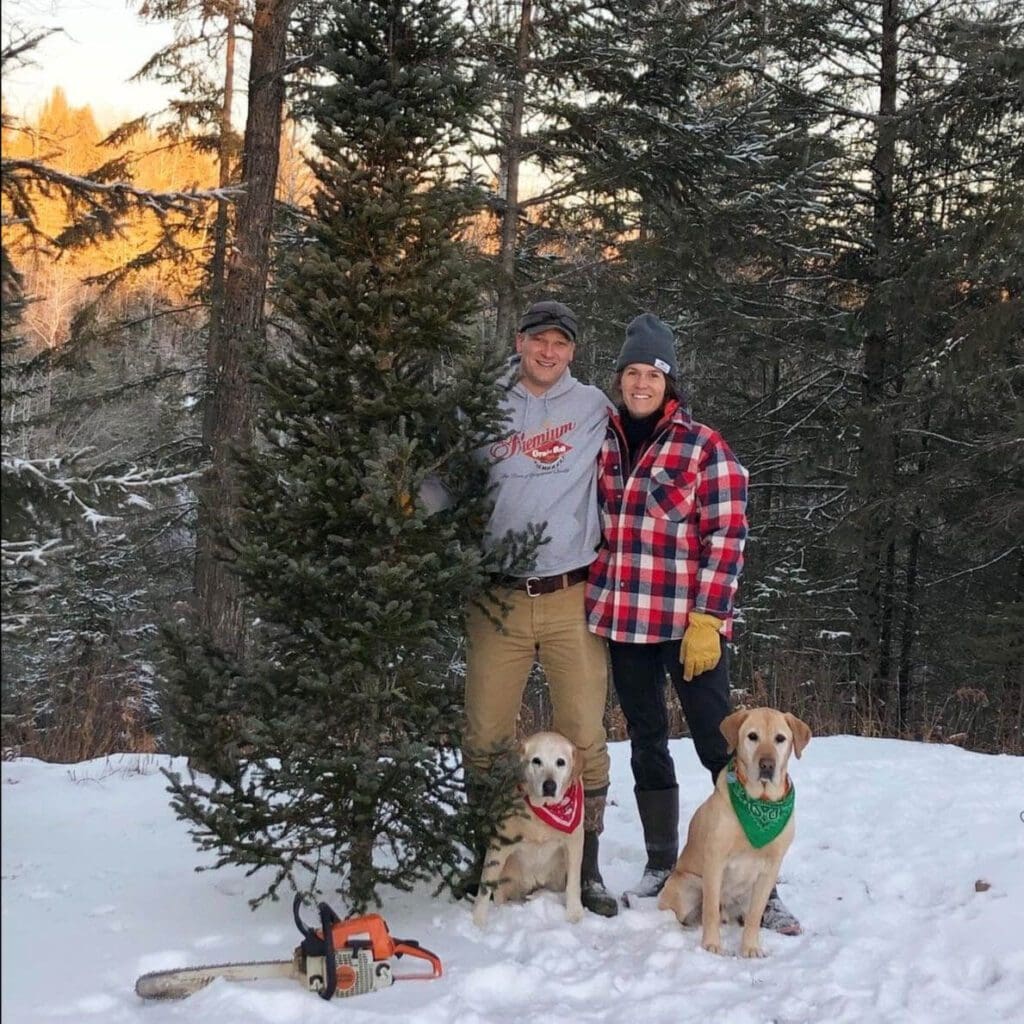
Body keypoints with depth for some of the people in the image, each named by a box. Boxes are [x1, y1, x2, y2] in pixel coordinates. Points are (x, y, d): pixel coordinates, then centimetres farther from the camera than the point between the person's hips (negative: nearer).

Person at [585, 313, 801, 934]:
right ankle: (661, 866, 25)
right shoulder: (604, 446, 9)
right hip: (622, 621, 5)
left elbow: (726, 538, -9)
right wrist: (592, 599, 13)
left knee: (719, 743, -5)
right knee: (646, 742, 13)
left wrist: (706, 620, -15)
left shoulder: (704, 447, -5)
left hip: (690, 623, -5)